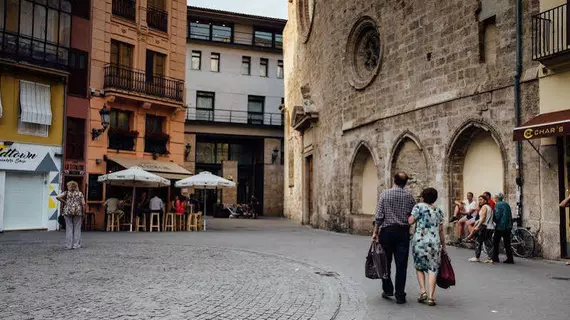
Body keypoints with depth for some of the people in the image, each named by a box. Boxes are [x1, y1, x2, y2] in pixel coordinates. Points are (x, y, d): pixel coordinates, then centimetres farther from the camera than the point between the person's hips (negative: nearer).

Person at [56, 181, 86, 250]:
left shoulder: (66, 193, 3)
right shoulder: (80, 193, 4)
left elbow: (58, 197, -12)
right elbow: (83, 204, -2)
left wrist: (64, 202, 0)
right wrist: (83, 212, 6)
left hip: (68, 212, 0)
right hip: (78, 212, 0)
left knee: (69, 228, 6)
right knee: (77, 228, 7)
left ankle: (68, 245, 8)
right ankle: (76, 245, 8)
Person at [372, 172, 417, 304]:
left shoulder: (384, 194, -4)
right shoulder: (409, 197, 1)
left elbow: (379, 216, -8)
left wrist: (375, 232, -3)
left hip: (387, 231, -1)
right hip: (403, 232, 1)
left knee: (386, 262, 12)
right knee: (401, 265, 3)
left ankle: (388, 290, 18)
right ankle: (400, 295, 6)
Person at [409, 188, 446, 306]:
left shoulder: (419, 206, -2)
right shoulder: (438, 211, 10)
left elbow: (410, 221, -8)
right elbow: (441, 230, 11)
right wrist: (443, 245, 19)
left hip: (419, 241, -2)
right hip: (434, 242, 2)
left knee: (419, 266, 15)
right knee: (433, 269, 4)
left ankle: (423, 291, 5)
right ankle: (431, 297, 0)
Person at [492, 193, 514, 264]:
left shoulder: (498, 205, -10)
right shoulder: (506, 204, 14)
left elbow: (497, 216, -16)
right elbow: (510, 216, 16)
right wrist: (510, 225, 20)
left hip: (500, 226, -7)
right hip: (508, 226, 7)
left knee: (495, 242, 5)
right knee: (507, 243, 7)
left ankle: (495, 258, 7)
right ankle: (510, 259, 5)